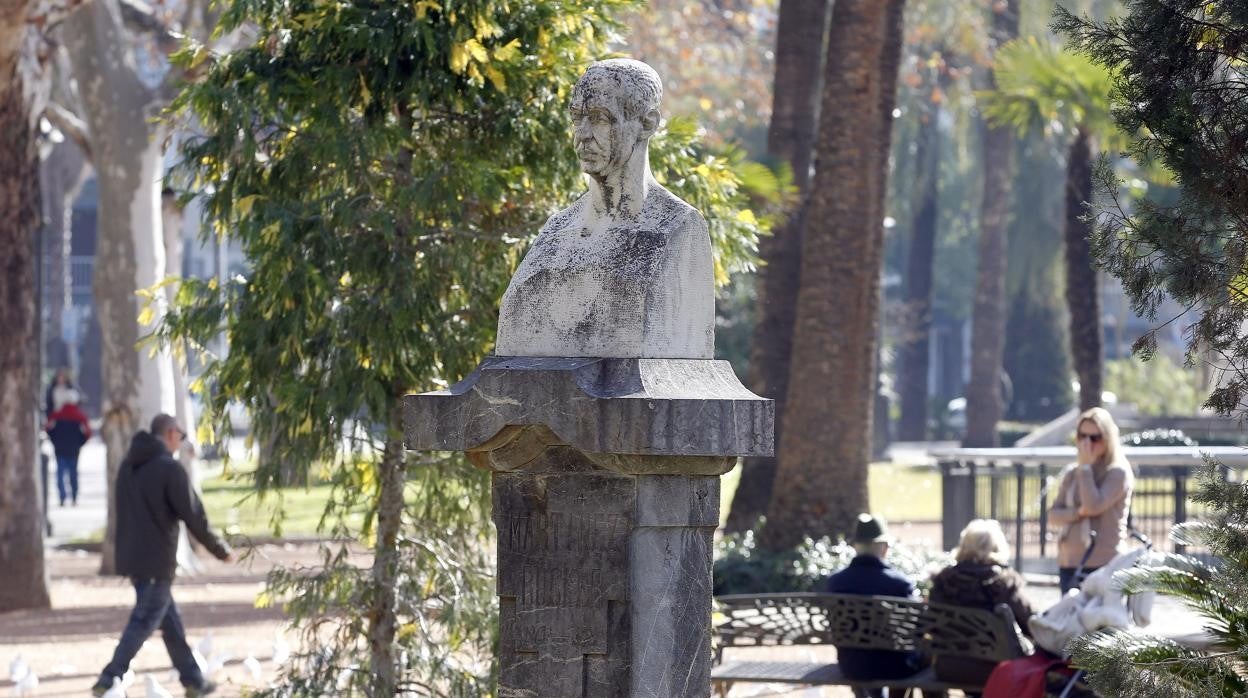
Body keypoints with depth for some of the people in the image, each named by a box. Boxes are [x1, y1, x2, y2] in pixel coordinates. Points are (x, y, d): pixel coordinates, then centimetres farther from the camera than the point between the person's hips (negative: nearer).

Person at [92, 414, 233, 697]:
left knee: (170, 620, 15)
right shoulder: (170, 468, -14)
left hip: (131, 557, 8)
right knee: (143, 622, -4)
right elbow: (193, 516, -12)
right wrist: (221, 550, -2)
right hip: (157, 559, -8)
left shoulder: (129, 465, 11)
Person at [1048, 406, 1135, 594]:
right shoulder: (1071, 473, 13)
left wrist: (1085, 466, -9)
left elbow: (1094, 505, -17)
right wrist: (1077, 512, -11)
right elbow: (1053, 514, 10)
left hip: (1104, 564, -6)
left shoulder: (1118, 472, -5)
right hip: (1069, 562, 6)